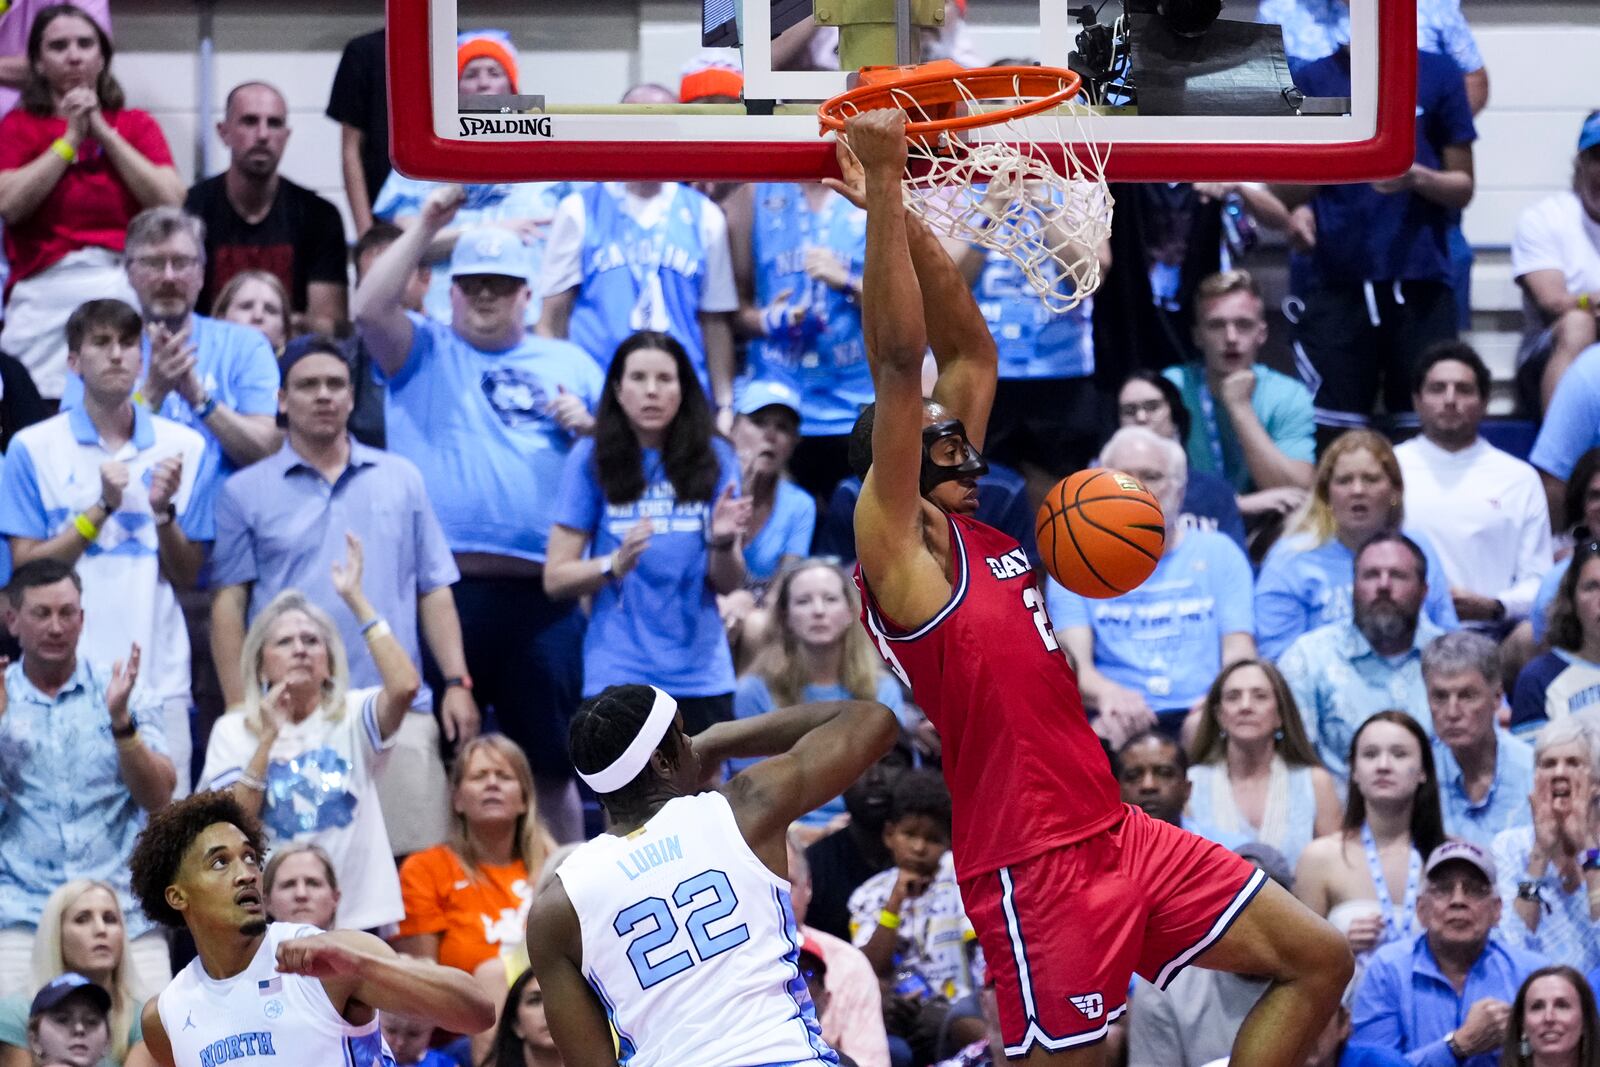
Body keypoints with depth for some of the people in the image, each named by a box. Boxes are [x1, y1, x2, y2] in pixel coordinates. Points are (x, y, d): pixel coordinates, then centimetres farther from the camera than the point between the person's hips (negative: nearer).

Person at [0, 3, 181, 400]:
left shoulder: (137, 125, 15)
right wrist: (71, 137, -1)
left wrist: (103, 132, 2)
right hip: (46, 295, -1)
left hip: (126, 288, 1)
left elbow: (171, 201, -1)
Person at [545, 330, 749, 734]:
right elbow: (556, 579, 0)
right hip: (617, 673, -2)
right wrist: (615, 564, -19)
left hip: (701, 674, 2)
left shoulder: (713, 458, 7)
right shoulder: (591, 459, 1)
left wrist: (724, 542, -16)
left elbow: (729, 584, 6)